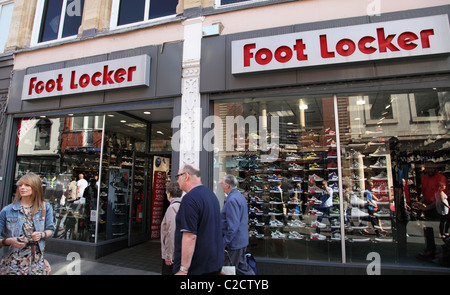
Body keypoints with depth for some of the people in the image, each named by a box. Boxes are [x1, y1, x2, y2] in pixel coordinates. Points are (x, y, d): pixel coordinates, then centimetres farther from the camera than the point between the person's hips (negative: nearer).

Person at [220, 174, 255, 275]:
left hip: (234, 243, -10)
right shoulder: (240, 196, 10)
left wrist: (224, 244, -20)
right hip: (242, 240, 10)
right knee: (242, 267, 18)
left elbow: (233, 226, -25)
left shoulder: (231, 200, -22)